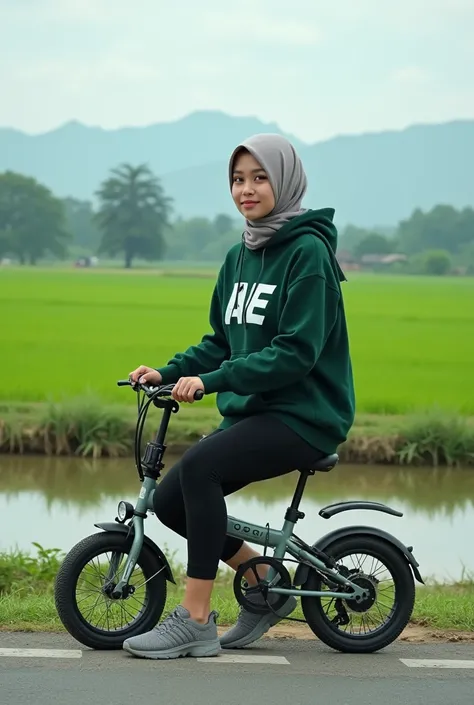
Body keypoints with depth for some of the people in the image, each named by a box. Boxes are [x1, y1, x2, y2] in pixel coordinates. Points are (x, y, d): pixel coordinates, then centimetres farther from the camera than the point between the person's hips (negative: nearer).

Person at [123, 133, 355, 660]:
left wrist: (211, 381, -26)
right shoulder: (239, 258, 13)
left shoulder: (308, 252, -13)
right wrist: (168, 372, 1)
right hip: (251, 412, 9)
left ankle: (195, 620, -23)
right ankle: (263, 583, 16)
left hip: (305, 414, -9)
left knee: (199, 464, -29)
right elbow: (222, 340, 19)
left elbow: (296, 352, -21)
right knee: (168, 500, -2)